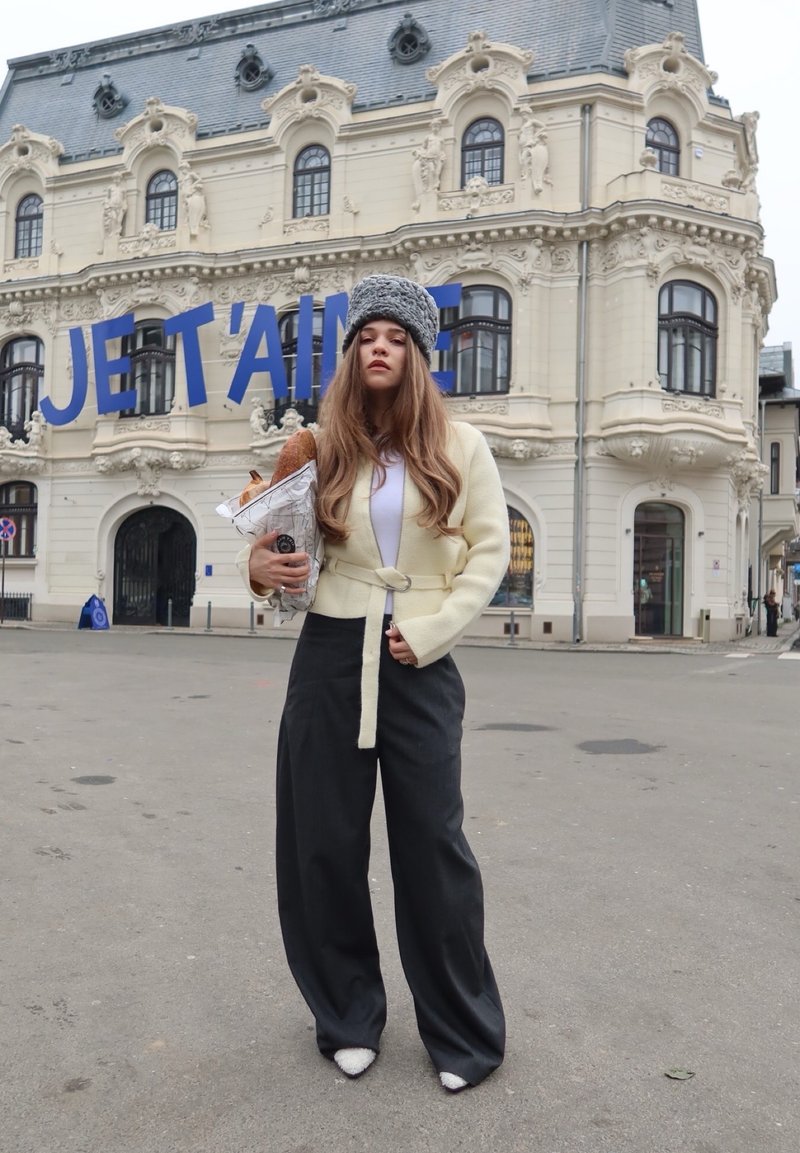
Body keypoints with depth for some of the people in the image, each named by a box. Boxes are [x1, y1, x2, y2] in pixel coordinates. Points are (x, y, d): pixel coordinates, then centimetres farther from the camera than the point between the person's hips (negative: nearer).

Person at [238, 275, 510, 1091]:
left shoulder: (459, 446, 2)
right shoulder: (324, 449, 6)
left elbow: (490, 550, 1)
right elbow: (279, 536, 16)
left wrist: (431, 631, -9)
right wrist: (258, 564, -7)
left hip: (421, 664, -2)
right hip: (331, 656, 2)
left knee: (432, 843, 3)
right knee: (324, 842, 8)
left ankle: (463, 1033, 23)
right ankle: (347, 1018, 30)